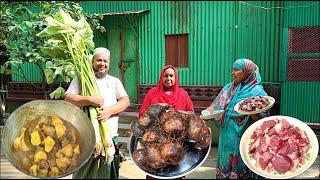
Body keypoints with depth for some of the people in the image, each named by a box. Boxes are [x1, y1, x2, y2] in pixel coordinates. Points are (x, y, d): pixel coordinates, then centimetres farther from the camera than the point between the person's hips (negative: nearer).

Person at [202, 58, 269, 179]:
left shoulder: (257, 92, -9)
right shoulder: (228, 88, 8)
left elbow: (260, 121, -12)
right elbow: (215, 106, 11)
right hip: (226, 138, 5)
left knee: (240, 170, 5)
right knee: (225, 169, 14)